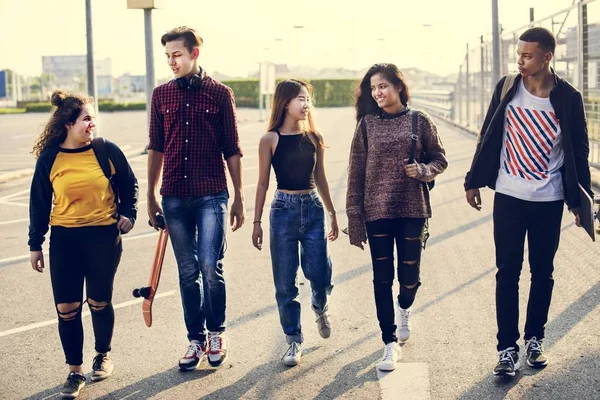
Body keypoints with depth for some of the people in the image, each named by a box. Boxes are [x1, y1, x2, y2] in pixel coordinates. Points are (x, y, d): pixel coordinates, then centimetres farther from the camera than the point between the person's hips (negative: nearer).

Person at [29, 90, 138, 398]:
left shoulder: (107, 151, -3)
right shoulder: (49, 159, -2)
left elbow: (129, 185, 11)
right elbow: (39, 203, 6)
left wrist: (128, 213, -3)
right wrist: (35, 244, 7)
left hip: (104, 237, -1)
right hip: (64, 240, 1)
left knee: (99, 302, 9)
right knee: (66, 308, 1)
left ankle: (103, 355, 35)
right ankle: (75, 371, 16)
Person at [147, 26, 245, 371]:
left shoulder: (220, 93, 1)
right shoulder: (162, 94, 8)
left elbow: (232, 150, 3)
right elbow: (156, 148, 13)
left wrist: (239, 198, 2)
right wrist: (151, 195, 12)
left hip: (211, 195, -3)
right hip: (175, 197, 3)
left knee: (211, 267, -7)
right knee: (188, 272, 8)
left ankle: (217, 333, 14)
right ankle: (196, 340, 19)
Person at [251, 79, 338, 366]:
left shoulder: (314, 138, 5)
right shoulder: (270, 140, -4)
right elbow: (263, 183, 0)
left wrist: (332, 213, 17)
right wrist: (257, 221, -1)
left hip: (313, 208, 2)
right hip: (284, 209, -2)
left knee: (319, 274, 0)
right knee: (285, 282, 2)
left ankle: (320, 308, 35)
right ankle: (294, 340, 16)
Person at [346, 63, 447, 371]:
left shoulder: (419, 121, 0)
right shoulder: (367, 124, 1)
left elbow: (439, 159, 8)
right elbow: (356, 172, 1)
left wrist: (423, 170, -14)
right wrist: (354, 216, -3)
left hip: (412, 210, 0)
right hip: (377, 211, 0)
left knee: (409, 274, 6)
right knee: (382, 277, 2)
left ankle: (404, 309, 42)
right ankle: (390, 343, 12)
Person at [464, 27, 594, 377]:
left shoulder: (568, 97, -5)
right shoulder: (507, 88, -2)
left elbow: (579, 150, 1)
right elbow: (489, 137, 5)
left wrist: (581, 200, 1)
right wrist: (474, 181, 7)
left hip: (549, 200, 0)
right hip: (508, 196, 0)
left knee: (543, 271, 10)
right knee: (507, 272, 1)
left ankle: (535, 338, 26)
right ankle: (508, 347, 7)